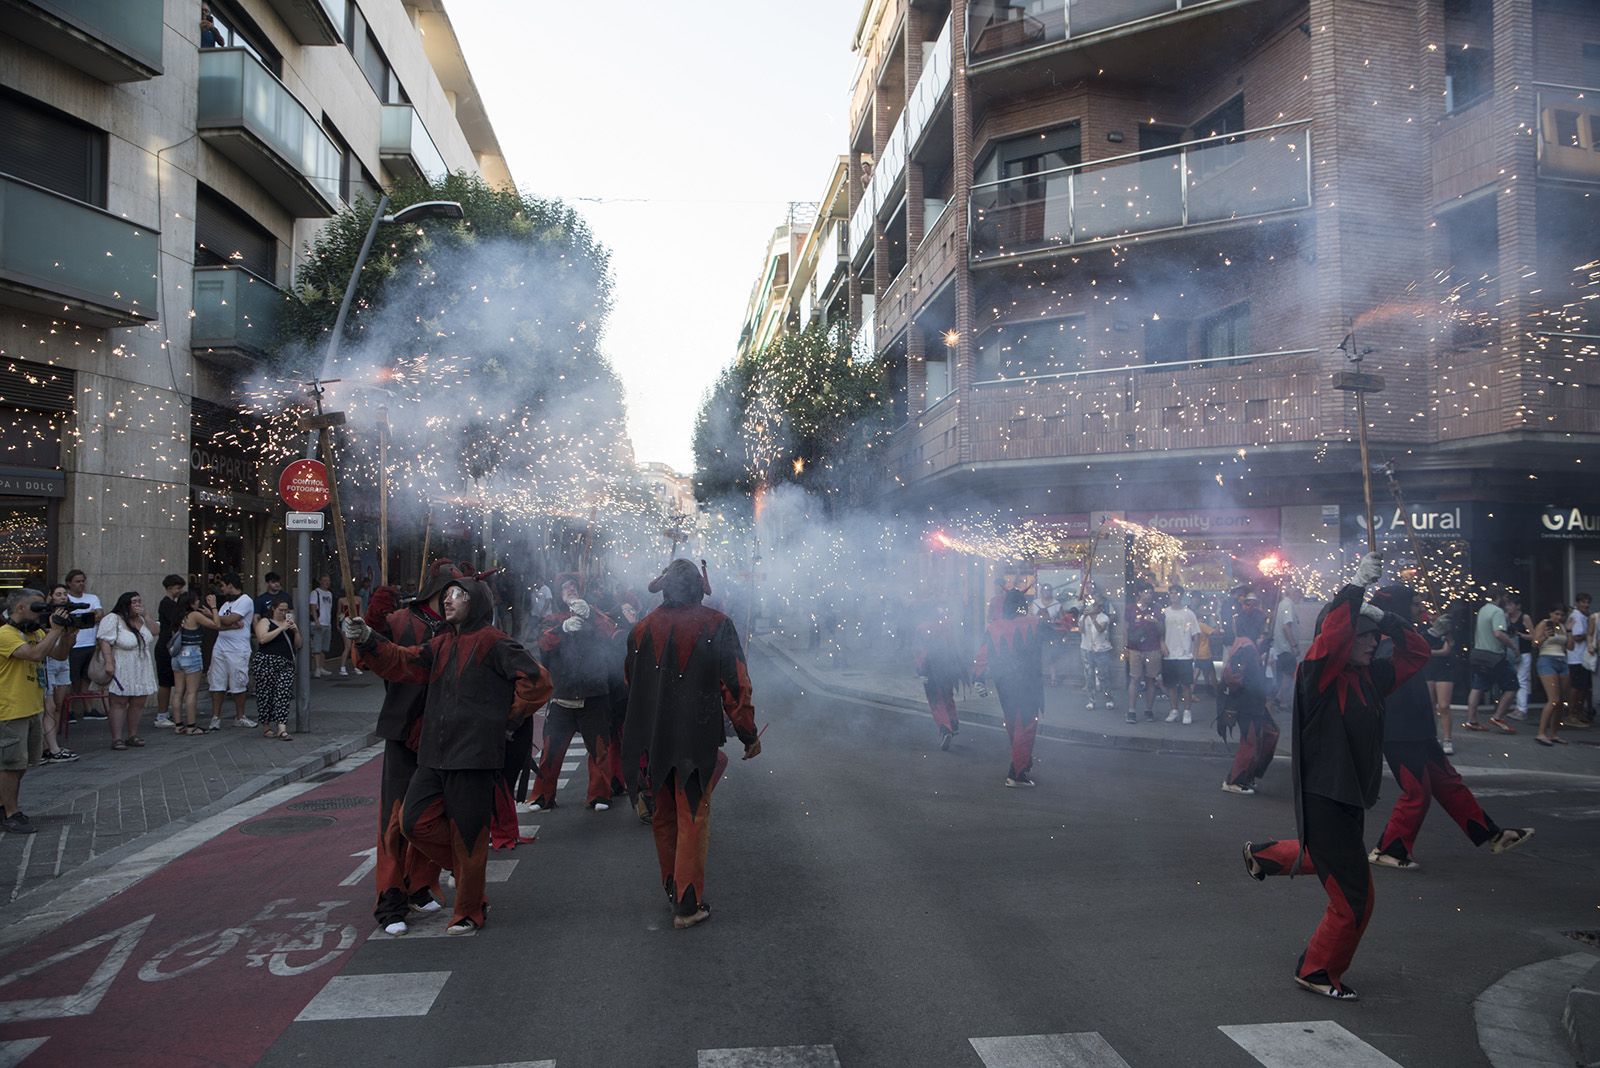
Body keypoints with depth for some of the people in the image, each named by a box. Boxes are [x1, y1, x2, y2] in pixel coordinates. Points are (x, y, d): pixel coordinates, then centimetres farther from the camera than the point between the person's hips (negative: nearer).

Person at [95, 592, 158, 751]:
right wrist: (109, 663, -24)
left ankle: (133, 736, 16)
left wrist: (145, 616, 2)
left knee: (138, 704, 7)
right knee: (119, 704, -4)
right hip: (122, 672, -7)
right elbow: (105, 642, -16)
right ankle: (116, 739, -2)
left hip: (142, 671, 7)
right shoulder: (113, 620, -10)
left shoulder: (141, 619, 13)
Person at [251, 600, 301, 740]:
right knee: (266, 694, -2)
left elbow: (298, 645, 17)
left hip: (286, 665, 4)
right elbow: (262, 639, -13)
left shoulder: (289, 623, 21)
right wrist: (281, 628, -13)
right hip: (266, 662, -4)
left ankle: (281, 729, -14)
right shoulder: (265, 621, 6)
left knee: (283, 695, -8)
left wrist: (296, 631, 0)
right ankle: (266, 727, 11)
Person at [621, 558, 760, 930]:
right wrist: (749, 735, 1)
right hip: (699, 740, -4)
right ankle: (688, 904, 4)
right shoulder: (716, 625, -8)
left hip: (653, 741, 4)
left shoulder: (642, 628, 4)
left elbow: (632, 686, 13)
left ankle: (671, 887, 32)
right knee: (693, 818, 3)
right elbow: (736, 686, -8)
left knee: (663, 816, 18)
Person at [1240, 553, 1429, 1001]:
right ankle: (1317, 972, 17)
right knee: (1354, 898, -2)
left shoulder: (1370, 677, 5)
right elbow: (1332, 632, -36)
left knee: (1333, 857, 33)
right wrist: (1358, 585, -31)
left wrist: (1383, 617, -2)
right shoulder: (1319, 675, -18)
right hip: (1323, 799, -9)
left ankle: (1264, 854, 53)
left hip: (1350, 796, 9)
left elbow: (1416, 652, 12)